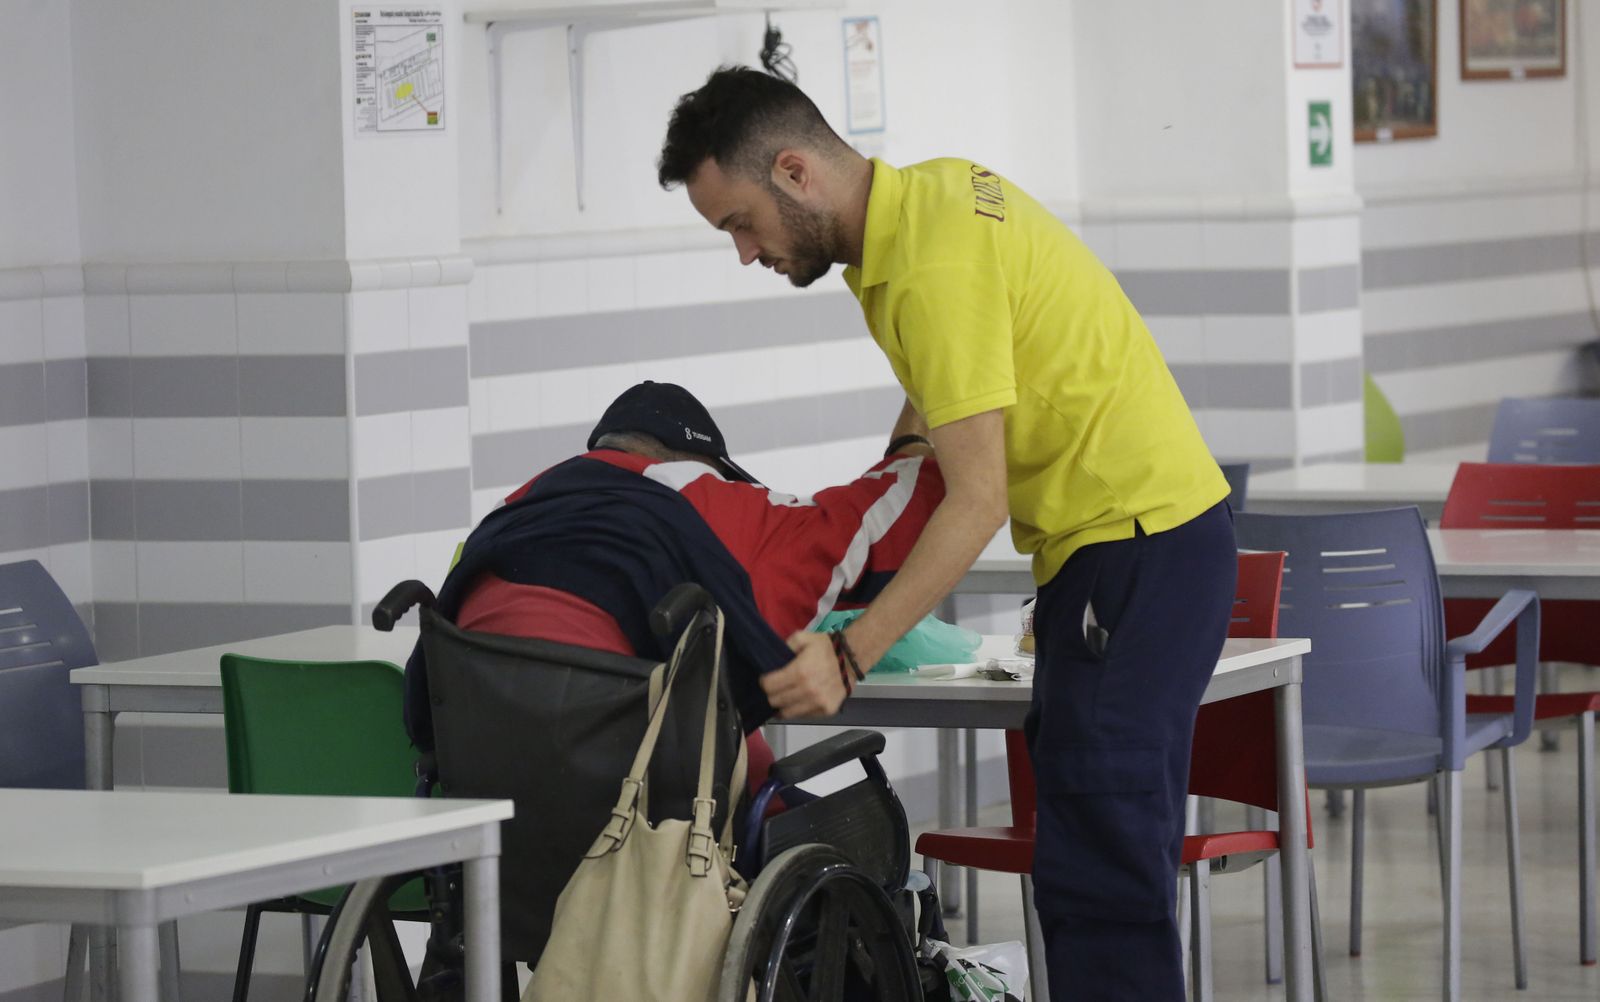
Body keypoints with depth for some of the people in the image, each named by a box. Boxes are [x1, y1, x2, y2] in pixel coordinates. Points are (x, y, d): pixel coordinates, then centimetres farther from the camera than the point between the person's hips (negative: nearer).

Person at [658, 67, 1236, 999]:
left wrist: (849, 656, -23)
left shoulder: (933, 269, -21)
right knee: (1111, 847, 11)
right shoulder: (936, 188, 8)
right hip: (1159, 525, 10)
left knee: (1100, 861, -13)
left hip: (1139, 548, -10)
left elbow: (980, 500, -22)